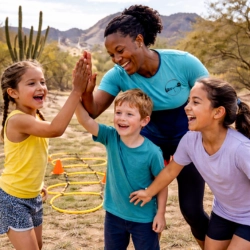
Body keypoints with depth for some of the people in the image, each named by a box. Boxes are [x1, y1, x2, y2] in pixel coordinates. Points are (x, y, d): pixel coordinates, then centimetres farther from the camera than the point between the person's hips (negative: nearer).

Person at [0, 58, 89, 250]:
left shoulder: (36, 117, 2)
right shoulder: (17, 120, -26)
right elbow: (56, 129, -40)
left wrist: (36, 183, 13)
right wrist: (77, 91, -39)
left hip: (32, 196, 9)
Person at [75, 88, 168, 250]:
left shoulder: (152, 152, -22)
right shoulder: (111, 137, -15)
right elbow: (85, 120, -26)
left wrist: (160, 214, -6)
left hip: (143, 218, -3)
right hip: (114, 214, 3)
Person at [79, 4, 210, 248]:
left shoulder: (183, 63, -26)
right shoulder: (119, 75, -20)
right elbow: (92, 111, -26)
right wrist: (86, 90, -46)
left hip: (187, 142, -2)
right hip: (149, 143, 2)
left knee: (191, 210, 0)